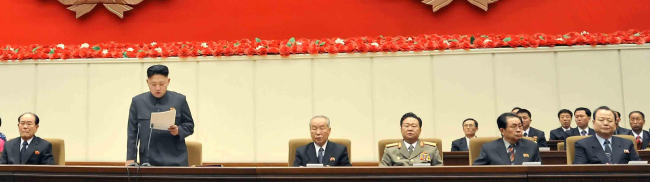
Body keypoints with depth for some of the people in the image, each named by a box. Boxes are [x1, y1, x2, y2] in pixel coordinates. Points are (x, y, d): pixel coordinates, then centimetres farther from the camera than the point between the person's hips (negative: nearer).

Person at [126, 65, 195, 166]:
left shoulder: (180, 100, 2)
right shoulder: (137, 101, 5)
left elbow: (189, 125, 8)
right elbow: (132, 132, 7)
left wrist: (178, 131, -13)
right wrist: (130, 158, 2)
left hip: (176, 160, 0)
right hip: (148, 161, 0)